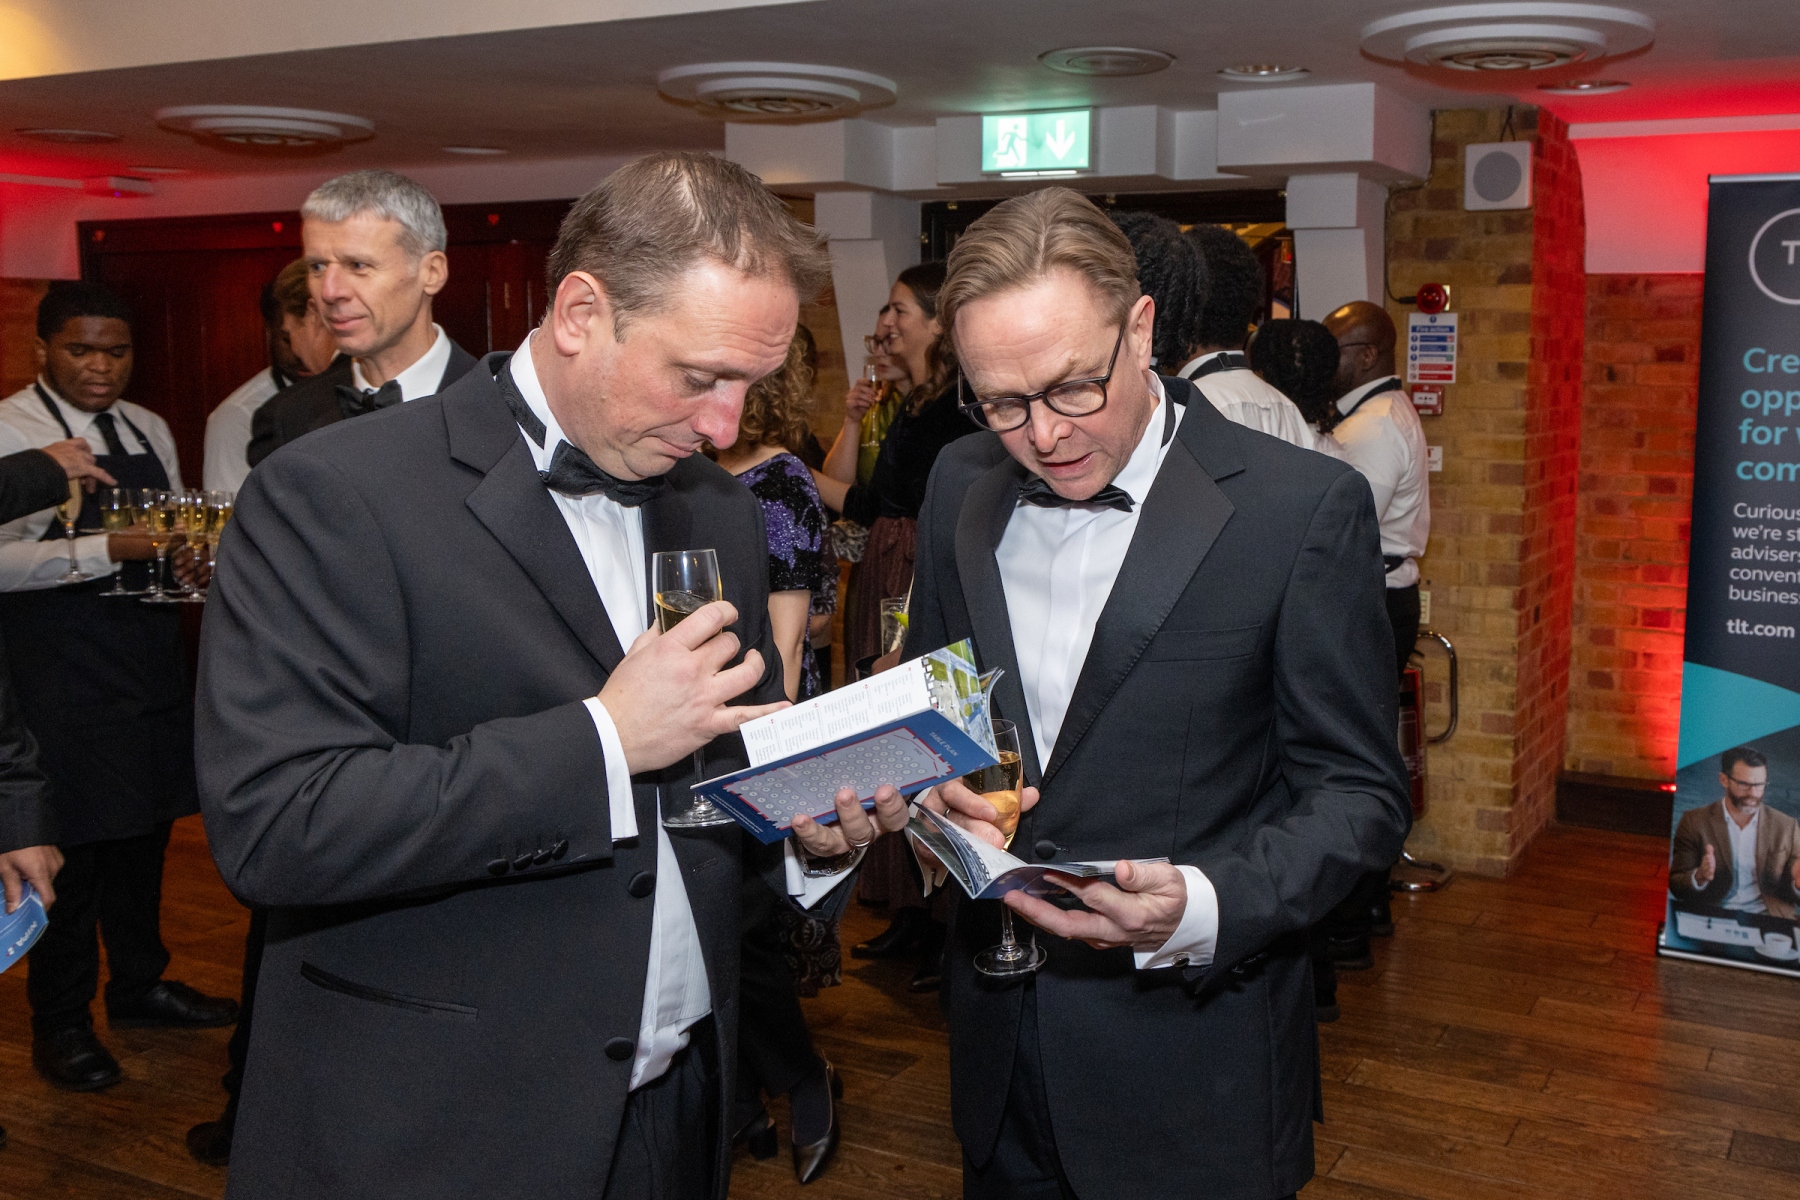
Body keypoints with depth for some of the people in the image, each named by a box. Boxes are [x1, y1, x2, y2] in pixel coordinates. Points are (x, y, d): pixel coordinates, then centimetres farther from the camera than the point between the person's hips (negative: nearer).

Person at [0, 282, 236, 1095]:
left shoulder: (150, 431, 11)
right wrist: (108, 549, -27)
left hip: (153, 660, 7)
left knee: (145, 824, 17)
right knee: (68, 843, 2)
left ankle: (138, 983, 35)